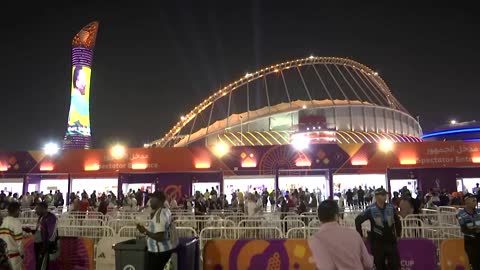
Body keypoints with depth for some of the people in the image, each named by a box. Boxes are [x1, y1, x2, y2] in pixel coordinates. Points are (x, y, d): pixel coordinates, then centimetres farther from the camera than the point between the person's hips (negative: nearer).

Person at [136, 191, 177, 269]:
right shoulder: (166, 211, 9)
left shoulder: (159, 215, -22)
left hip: (159, 251, -10)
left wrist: (145, 231, -21)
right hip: (165, 248, 10)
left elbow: (160, 237, -26)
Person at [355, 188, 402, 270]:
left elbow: (397, 221, 16)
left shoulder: (391, 208, -1)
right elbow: (358, 220, -5)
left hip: (391, 241, 3)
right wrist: (361, 236, -4)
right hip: (377, 243, -3)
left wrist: (398, 234, 14)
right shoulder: (371, 209, -10)